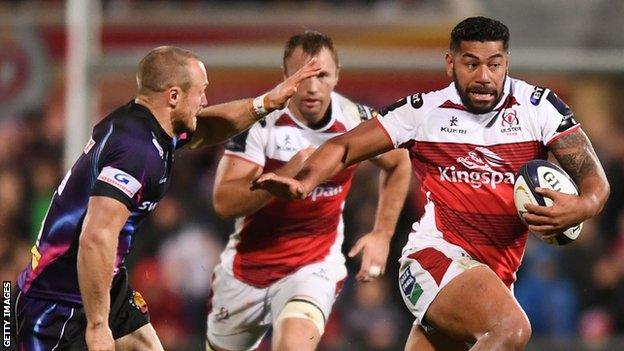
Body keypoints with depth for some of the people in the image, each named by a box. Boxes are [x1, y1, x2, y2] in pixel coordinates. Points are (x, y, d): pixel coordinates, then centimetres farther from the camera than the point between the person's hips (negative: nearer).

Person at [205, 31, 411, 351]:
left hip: (314, 266, -1)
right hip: (247, 267, 1)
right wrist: (288, 174, -35)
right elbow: (224, 202, -24)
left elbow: (398, 164, 13)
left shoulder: (355, 120, -9)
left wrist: (382, 234, 7)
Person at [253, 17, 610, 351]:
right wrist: (302, 183, -16)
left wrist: (584, 206, -27)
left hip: (497, 277, 5)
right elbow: (344, 146, 4)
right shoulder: (424, 111, -1)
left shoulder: (538, 106, 2)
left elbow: (595, 177, -3)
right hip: (437, 254, -5)